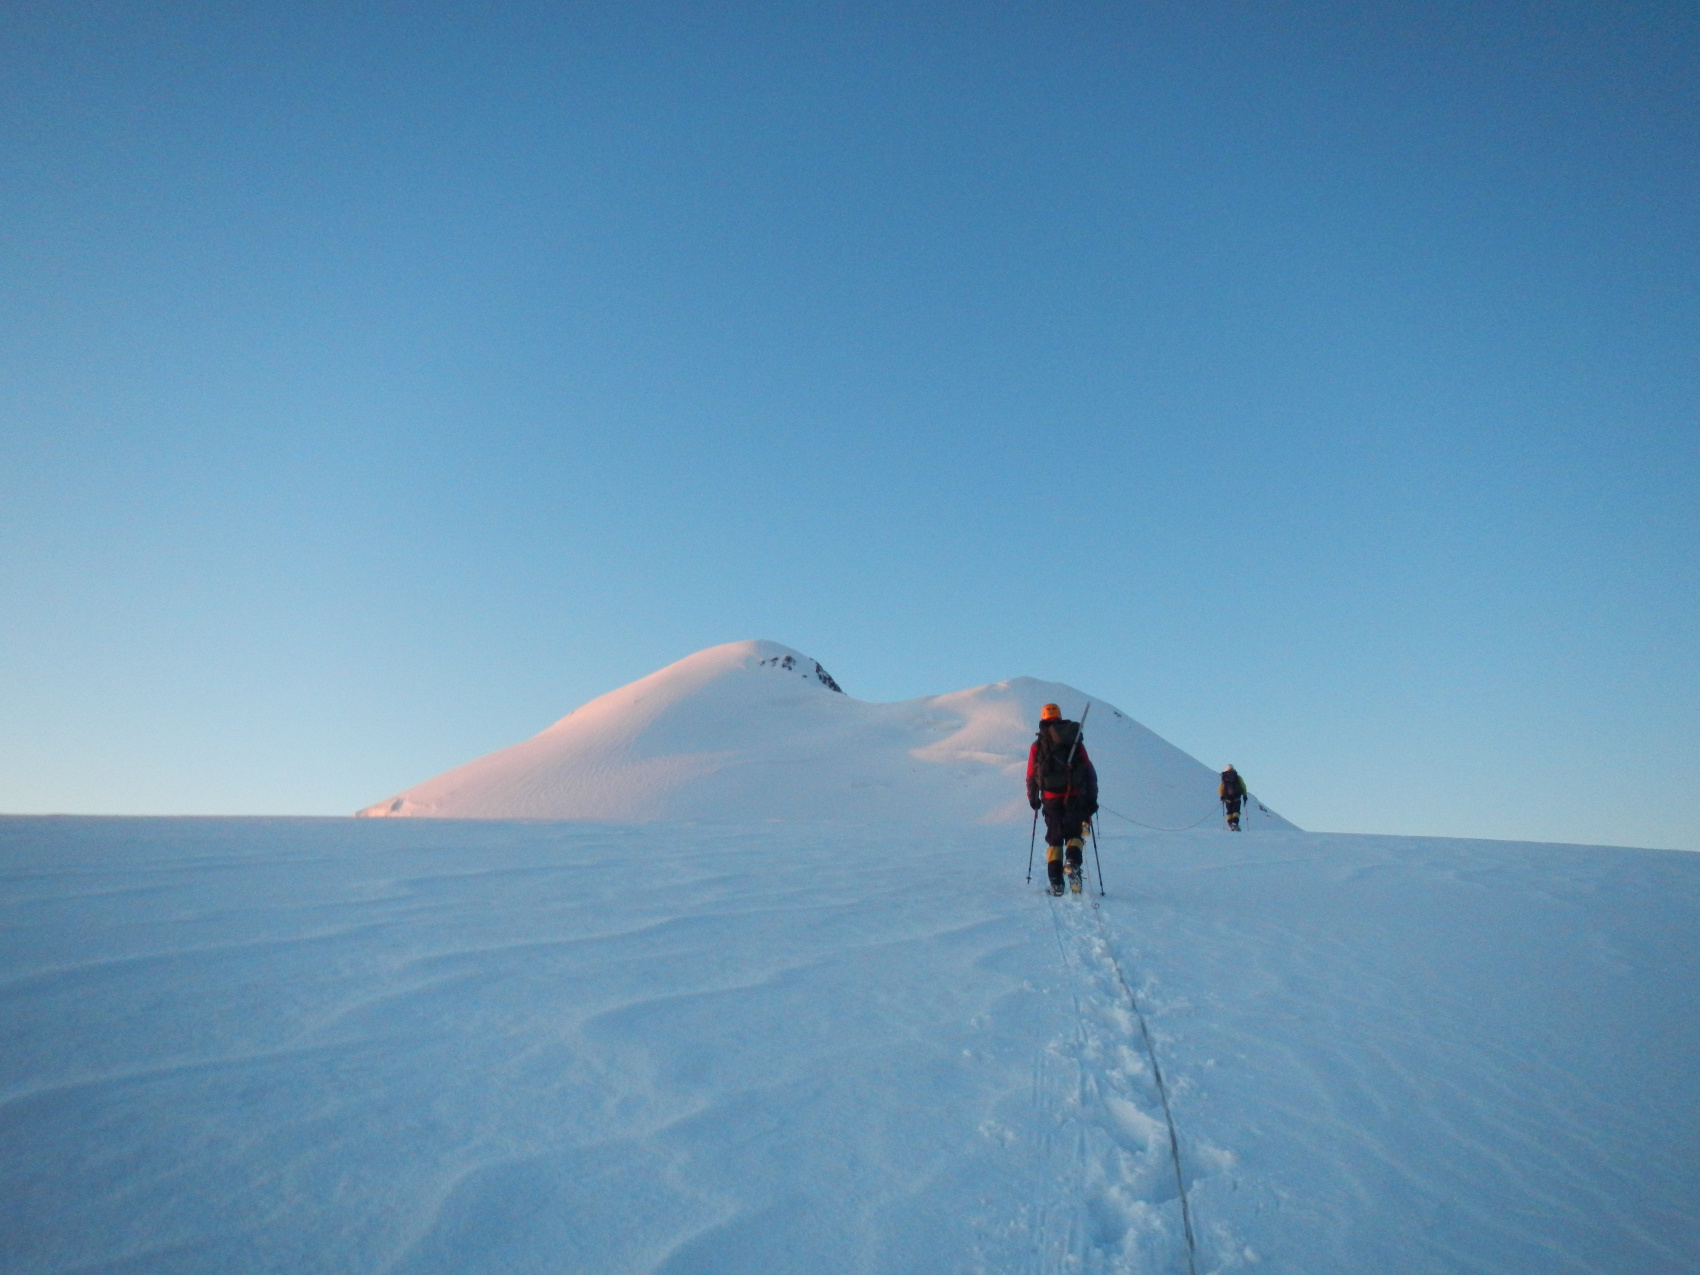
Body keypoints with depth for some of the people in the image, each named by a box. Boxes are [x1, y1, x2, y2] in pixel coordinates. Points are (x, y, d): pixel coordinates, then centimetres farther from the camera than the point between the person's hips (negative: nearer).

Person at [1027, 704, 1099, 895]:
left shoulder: (1037, 745, 5)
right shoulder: (1075, 742, 8)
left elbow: (1031, 776, 7)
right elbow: (1090, 772, 5)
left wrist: (1033, 799, 22)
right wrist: (1092, 799, 10)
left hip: (1051, 798, 0)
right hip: (1075, 797, 0)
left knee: (1054, 839, 9)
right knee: (1074, 834, 11)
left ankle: (1056, 882, 0)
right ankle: (1073, 862, -19)